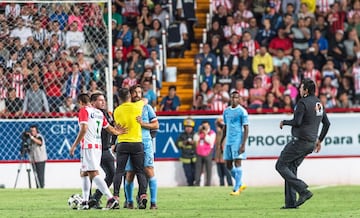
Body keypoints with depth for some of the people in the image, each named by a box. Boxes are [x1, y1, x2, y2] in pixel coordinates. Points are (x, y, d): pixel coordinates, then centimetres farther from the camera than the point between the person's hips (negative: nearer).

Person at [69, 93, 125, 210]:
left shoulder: (83, 110, -5)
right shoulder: (99, 112, 17)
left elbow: (84, 129, -16)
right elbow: (109, 129, 23)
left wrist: (74, 145, -15)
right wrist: (117, 132, 41)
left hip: (88, 146, -8)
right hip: (98, 146, 8)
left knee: (94, 174, -13)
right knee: (83, 173, 18)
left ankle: (111, 199, -25)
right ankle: (85, 202, 17)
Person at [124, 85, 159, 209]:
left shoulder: (146, 107, 9)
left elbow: (156, 125, 7)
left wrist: (142, 124, -8)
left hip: (145, 143, -1)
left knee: (149, 171, -12)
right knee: (130, 174, 2)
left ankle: (153, 202, -10)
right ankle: (129, 202, 17)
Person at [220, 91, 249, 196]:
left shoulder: (242, 111, -6)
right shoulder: (226, 111, 14)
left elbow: (246, 129, -9)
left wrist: (243, 144, -17)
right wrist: (221, 142, 17)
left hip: (237, 141, -7)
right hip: (228, 141, 7)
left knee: (237, 163, -8)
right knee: (228, 165, 7)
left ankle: (236, 189, -7)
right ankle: (240, 184, 23)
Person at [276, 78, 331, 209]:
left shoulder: (303, 103, -14)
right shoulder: (318, 103, 13)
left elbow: (297, 122, -22)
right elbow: (327, 123, 18)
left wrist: (284, 122, -3)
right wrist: (319, 140, 26)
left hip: (300, 141, -9)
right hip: (311, 143, 9)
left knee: (281, 166, -2)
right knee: (291, 168, 15)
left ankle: (303, 191, -14)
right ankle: (290, 202, 10)